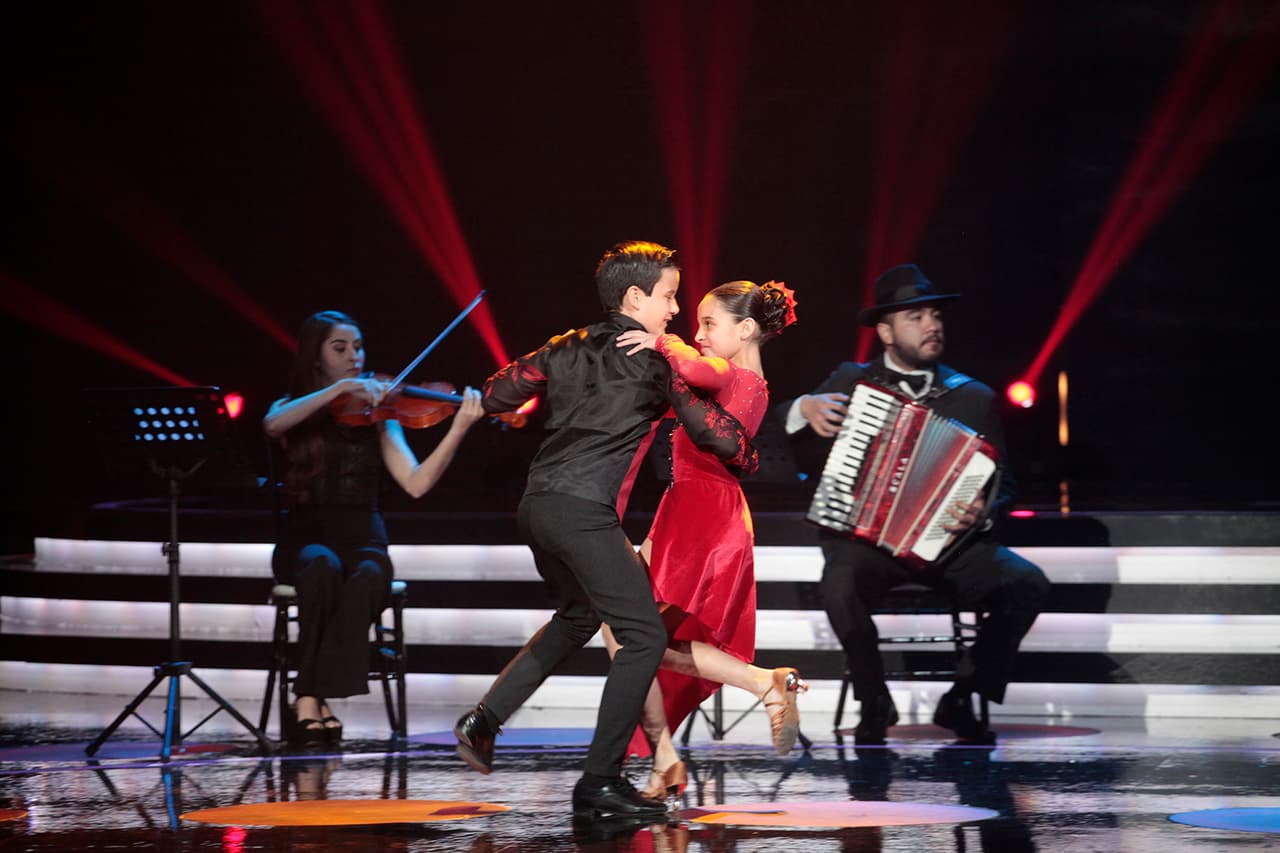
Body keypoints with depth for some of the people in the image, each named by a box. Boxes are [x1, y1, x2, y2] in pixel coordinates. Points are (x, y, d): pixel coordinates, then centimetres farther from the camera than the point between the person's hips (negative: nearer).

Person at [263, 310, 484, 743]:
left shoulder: (377, 414, 10)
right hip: (305, 538, -1)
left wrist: (459, 429, -19)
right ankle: (312, 702, -33)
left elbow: (416, 483, -6)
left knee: (367, 577, -35)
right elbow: (273, 426, -18)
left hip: (362, 540, 1)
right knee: (324, 566, -37)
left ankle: (310, 699, -32)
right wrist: (339, 389, -23)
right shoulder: (293, 408, 10)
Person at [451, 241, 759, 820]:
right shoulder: (655, 361, 0)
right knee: (644, 637, -4)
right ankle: (599, 783, -9)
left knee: (578, 615, 30)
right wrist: (747, 456, 24)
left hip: (536, 505, 8)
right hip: (584, 511, -8)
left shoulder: (569, 349, 17)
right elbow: (711, 428, 3)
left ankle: (485, 720, 22)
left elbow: (498, 393, 23)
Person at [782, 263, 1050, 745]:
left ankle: (963, 700, -3)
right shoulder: (851, 383, 9)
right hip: (862, 535, -2)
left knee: (1027, 585, -23)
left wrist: (982, 513, -13)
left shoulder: (974, 398, 10)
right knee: (842, 584, -36)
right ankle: (874, 705, -10)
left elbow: (1002, 486, 11)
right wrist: (804, 409, -15)